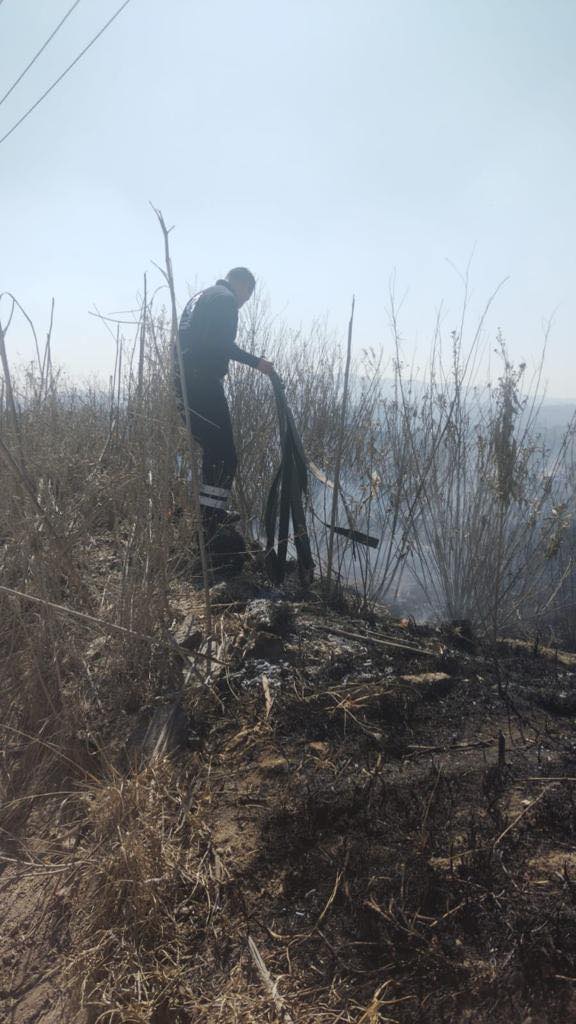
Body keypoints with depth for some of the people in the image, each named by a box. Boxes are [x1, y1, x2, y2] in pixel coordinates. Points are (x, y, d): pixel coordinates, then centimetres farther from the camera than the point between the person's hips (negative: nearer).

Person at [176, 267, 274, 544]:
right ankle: (211, 524, -16)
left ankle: (214, 513, 26)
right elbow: (219, 343, -17)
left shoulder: (200, 297, 27)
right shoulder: (225, 299, -3)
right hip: (203, 383, -10)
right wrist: (256, 362, -16)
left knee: (214, 450, 18)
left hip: (184, 380, 10)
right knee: (224, 456, -12)